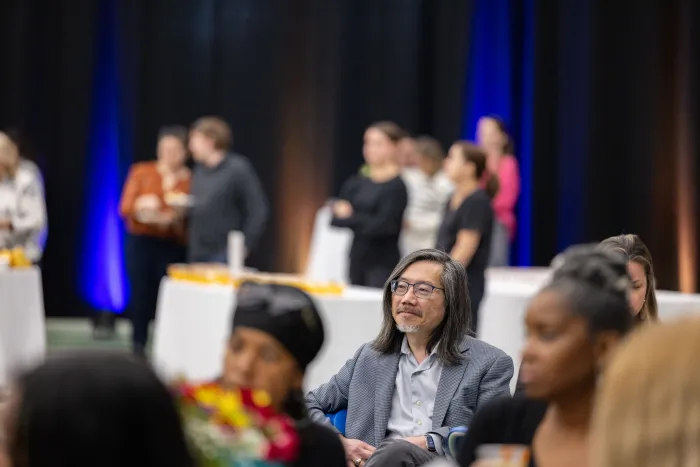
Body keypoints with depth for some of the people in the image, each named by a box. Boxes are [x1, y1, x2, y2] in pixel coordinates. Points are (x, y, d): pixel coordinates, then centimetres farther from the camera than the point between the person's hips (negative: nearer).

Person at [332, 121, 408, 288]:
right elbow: (334, 219, 3)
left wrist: (349, 217, -4)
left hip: (382, 266, -6)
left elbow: (381, 225, -15)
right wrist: (363, 221, -14)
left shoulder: (397, 187, -7)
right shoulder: (356, 184, 10)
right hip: (356, 262, 6)